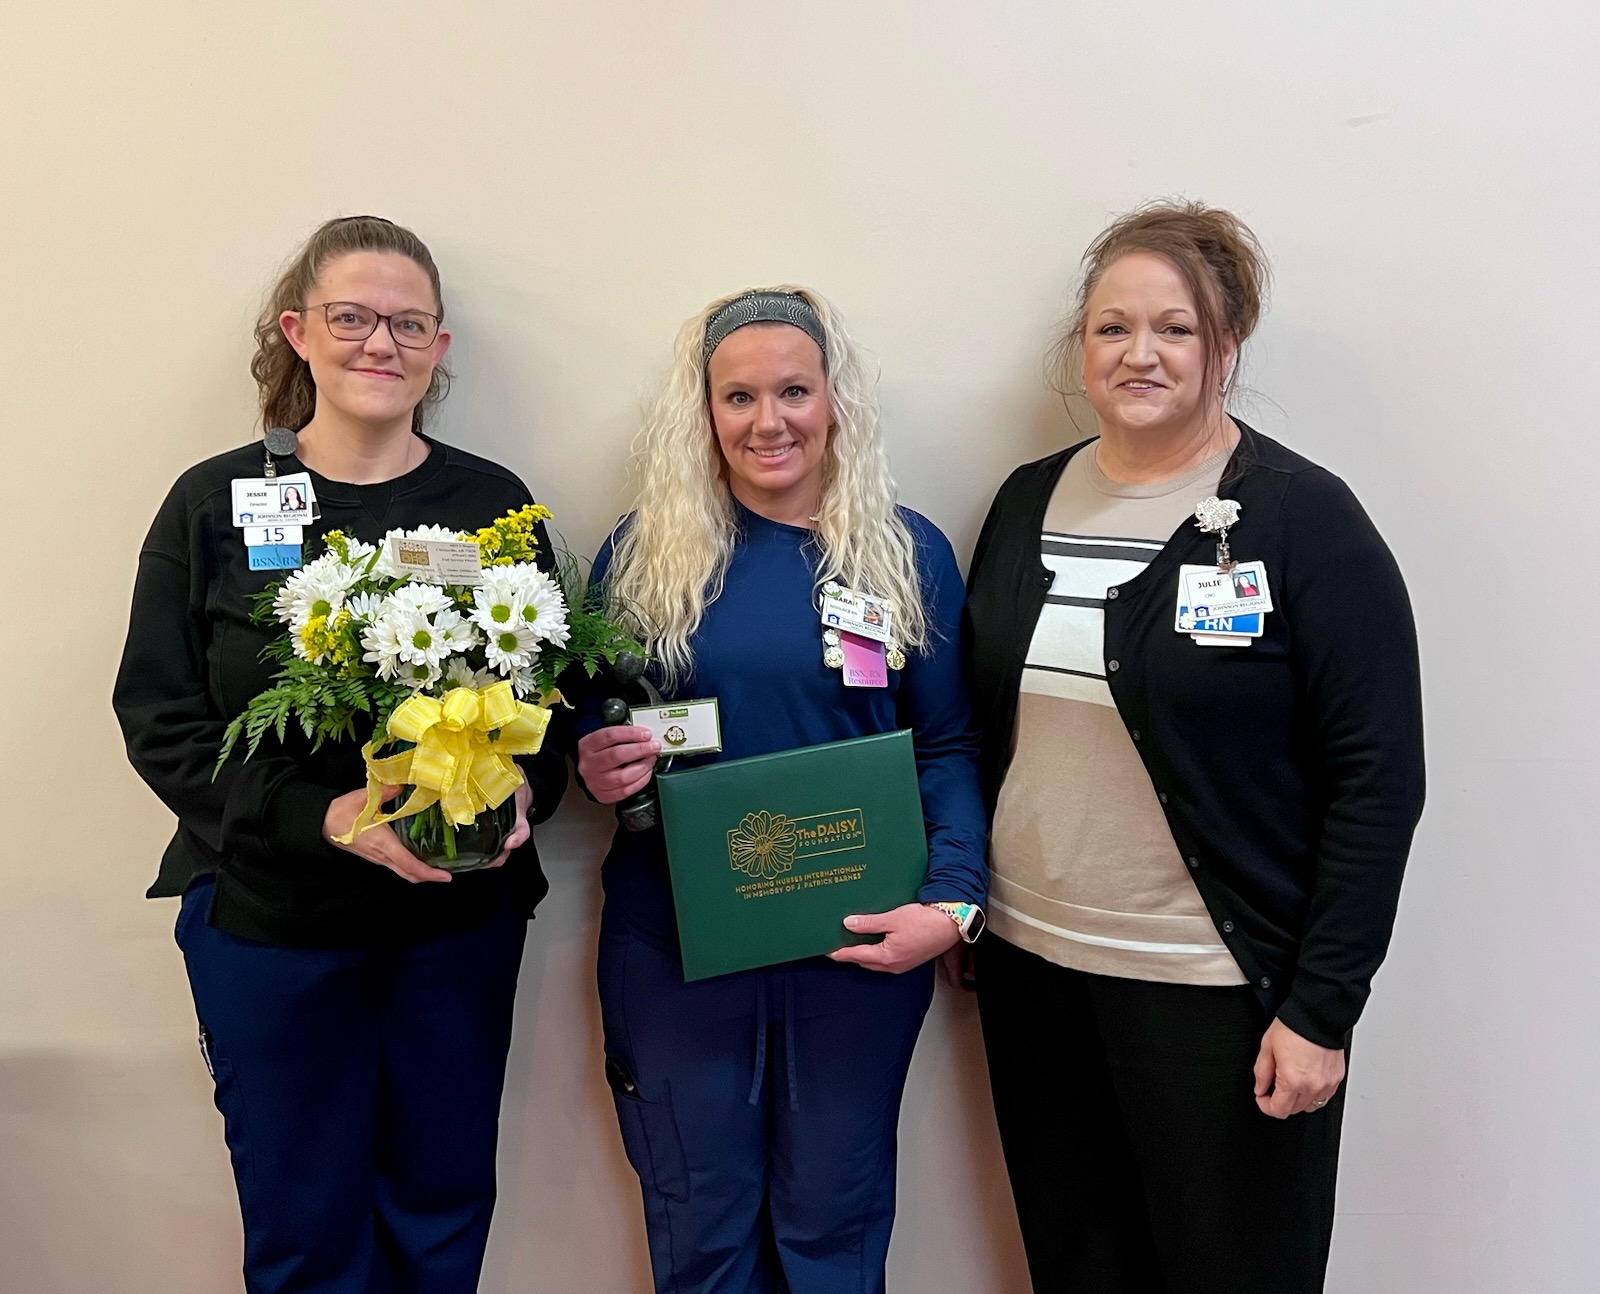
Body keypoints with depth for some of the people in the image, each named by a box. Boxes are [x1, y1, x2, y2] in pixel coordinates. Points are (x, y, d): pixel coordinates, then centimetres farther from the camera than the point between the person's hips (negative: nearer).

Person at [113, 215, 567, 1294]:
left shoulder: (495, 504, -1)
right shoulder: (215, 504, -4)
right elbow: (161, 722, -6)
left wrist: (521, 794, -19)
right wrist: (325, 816, -21)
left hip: (460, 916, 1)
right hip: (267, 915, -1)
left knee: (444, 1204, 18)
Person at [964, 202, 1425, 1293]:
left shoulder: (1302, 518, -10)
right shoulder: (1028, 501, 5)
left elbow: (1376, 779, -12)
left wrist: (1322, 1009, -14)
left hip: (1213, 988, -4)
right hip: (1028, 960, 5)